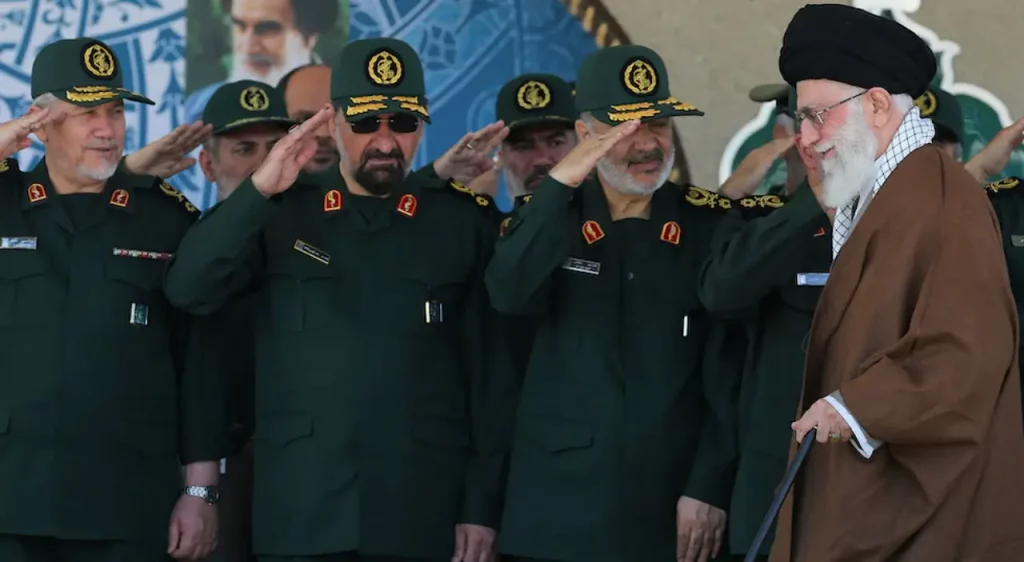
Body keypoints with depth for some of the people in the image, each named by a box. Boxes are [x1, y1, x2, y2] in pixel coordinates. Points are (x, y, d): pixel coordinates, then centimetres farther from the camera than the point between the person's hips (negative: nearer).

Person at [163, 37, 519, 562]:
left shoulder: (462, 225, 5)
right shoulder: (283, 217, 8)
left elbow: (492, 376, 3)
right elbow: (188, 290, -5)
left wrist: (482, 505, -1)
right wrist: (259, 189, -14)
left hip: (422, 516, -1)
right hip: (300, 517, 1)